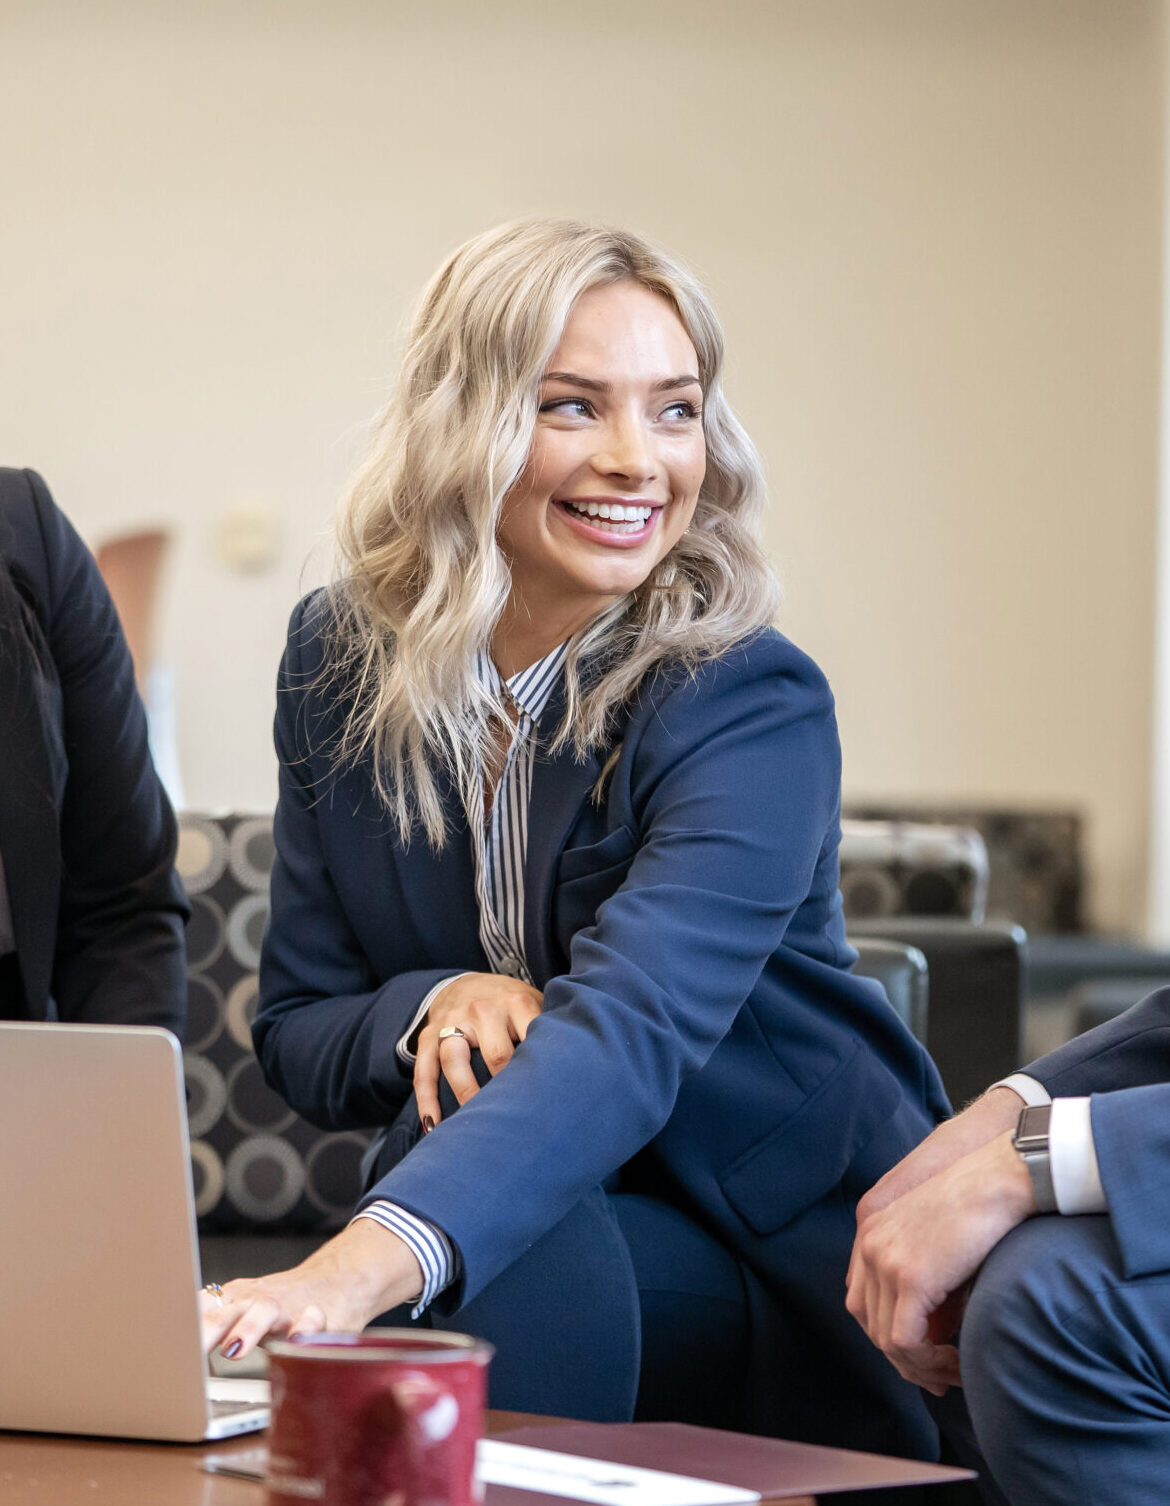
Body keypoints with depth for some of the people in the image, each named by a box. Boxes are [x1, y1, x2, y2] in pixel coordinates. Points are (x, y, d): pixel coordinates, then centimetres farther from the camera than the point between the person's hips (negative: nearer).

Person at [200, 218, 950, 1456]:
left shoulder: (750, 706, -19)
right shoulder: (340, 660, -2)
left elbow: (627, 1032, -36)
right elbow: (295, 1034, 3)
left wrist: (372, 1260, -53)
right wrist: (434, 1011, -22)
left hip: (782, 1259, -4)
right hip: (524, 1198, 4)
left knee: (505, 1250, -33)